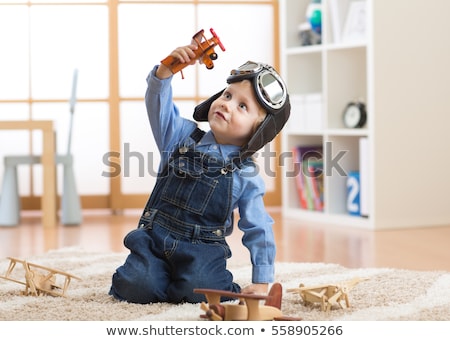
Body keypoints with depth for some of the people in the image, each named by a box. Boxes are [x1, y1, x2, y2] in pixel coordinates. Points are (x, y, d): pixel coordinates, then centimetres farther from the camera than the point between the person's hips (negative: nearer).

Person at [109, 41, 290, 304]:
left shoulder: (247, 176, -1)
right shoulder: (183, 137, 5)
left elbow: (258, 231, 1)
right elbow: (158, 104, -9)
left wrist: (262, 282, -4)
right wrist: (167, 69, -28)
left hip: (202, 250, -1)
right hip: (154, 240, 1)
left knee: (200, 292, -29)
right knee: (137, 288, -22)